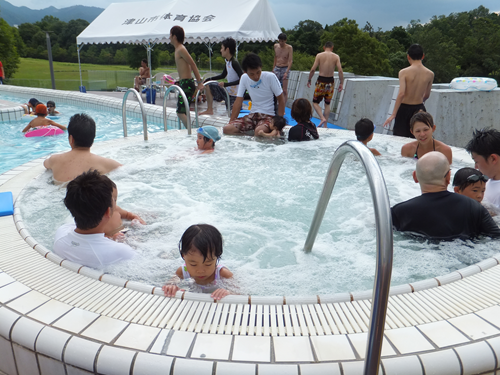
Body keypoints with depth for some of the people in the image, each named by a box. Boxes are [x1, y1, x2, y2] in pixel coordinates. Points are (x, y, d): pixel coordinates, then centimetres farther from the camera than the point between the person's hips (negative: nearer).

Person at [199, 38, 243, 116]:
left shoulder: (234, 63, -20)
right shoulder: (227, 62, 7)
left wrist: (225, 84, -26)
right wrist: (209, 79, 11)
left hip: (233, 94, -9)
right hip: (227, 91, 9)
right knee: (208, 87, 9)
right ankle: (209, 110, 12)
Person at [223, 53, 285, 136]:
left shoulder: (270, 77, -12)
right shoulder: (244, 78, 1)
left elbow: (281, 100, -6)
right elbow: (238, 101, 5)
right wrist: (231, 122, 1)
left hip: (268, 115, -4)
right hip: (252, 115, 5)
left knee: (259, 131, -38)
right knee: (227, 129, -17)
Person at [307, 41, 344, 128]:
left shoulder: (319, 55, -2)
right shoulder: (336, 57, 1)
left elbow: (313, 69, -7)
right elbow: (340, 71, -6)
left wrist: (309, 80, 5)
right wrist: (341, 83, 2)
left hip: (321, 81, -2)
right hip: (330, 82, 2)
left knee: (315, 102, 10)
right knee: (327, 104, 14)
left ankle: (322, 118, -12)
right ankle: (325, 125, 16)